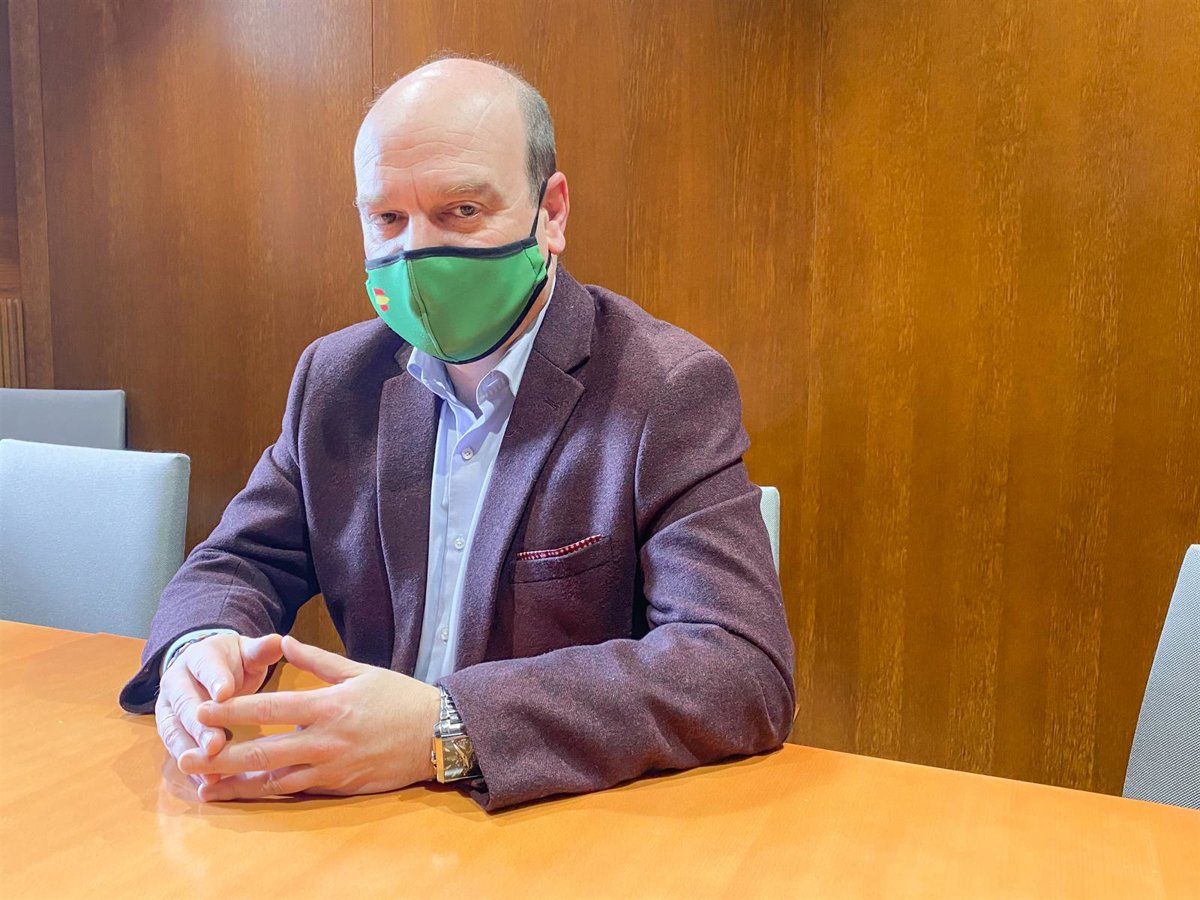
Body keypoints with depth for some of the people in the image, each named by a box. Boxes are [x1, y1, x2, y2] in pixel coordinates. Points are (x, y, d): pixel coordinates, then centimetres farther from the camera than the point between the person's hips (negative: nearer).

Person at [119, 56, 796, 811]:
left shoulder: (671, 392, -14)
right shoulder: (336, 378, 3)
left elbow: (746, 671, -23)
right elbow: (239, 563, 7)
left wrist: (446, 729, -32)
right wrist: (201, 649, -17)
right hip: (372, 833, 4)